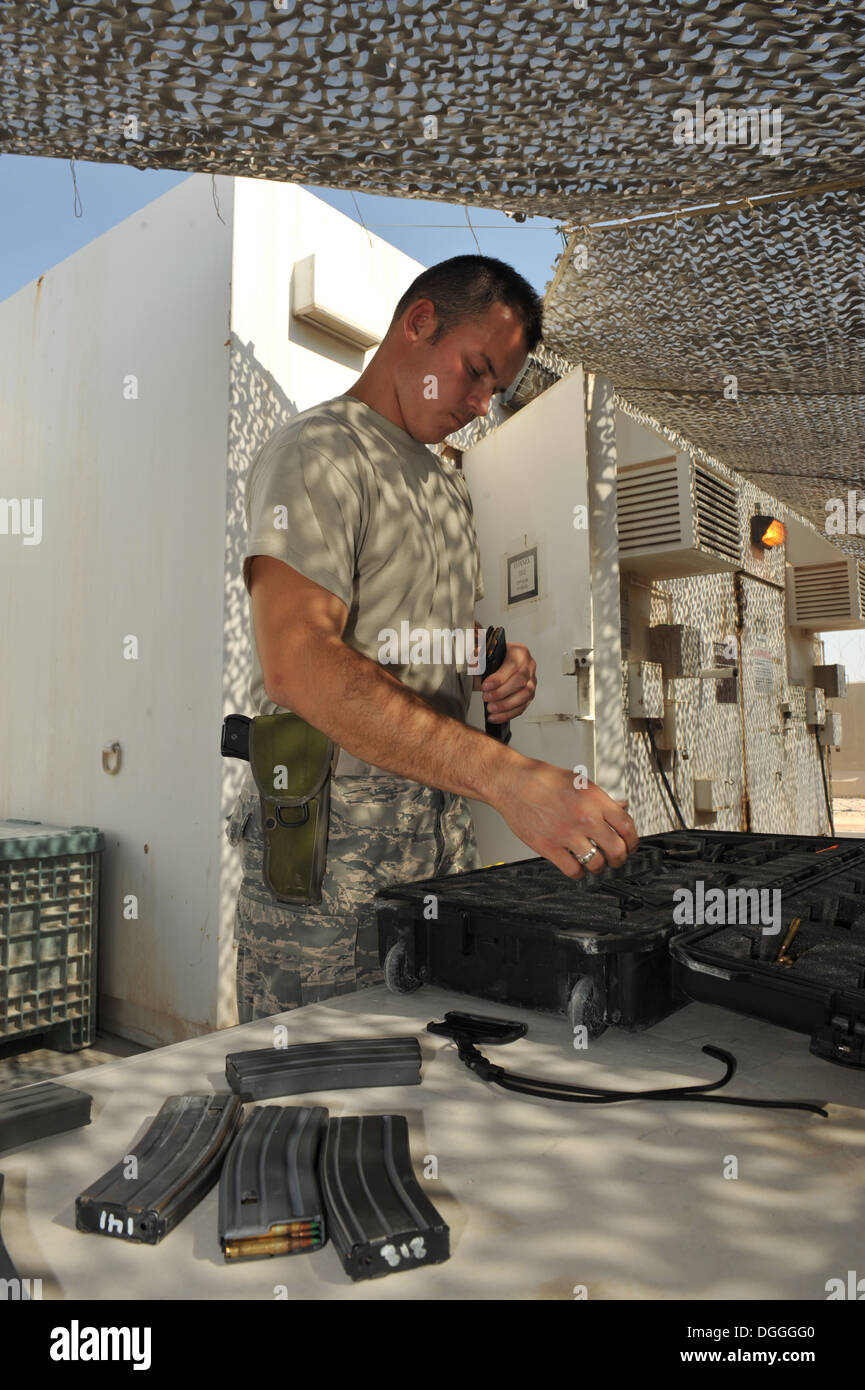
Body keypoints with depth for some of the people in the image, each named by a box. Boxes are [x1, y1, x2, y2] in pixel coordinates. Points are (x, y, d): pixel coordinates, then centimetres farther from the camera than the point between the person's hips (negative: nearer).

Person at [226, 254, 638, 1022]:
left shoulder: (449, 483, 18)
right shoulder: (319, 454, -11)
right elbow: (296, 664, -27)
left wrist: (498, 663, 2)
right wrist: (508, 777, -35)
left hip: (443, 831, 8)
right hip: (333, 846, -8)